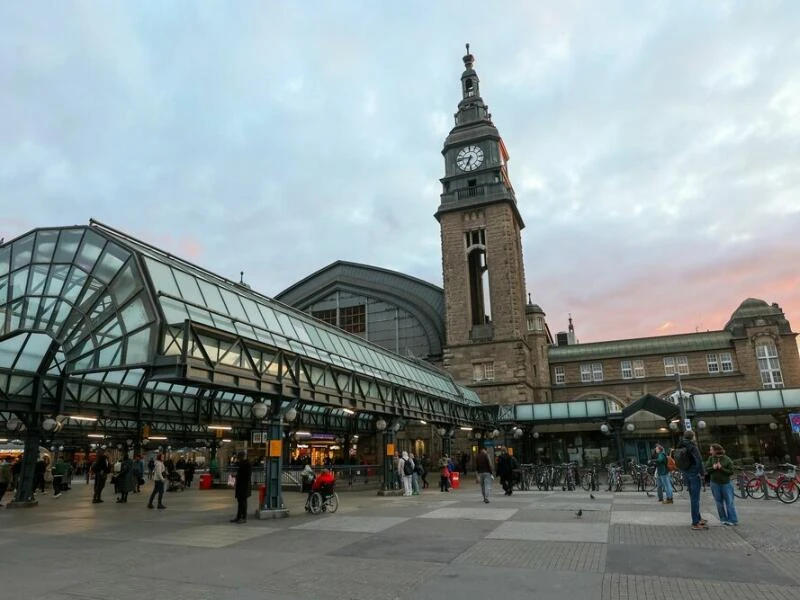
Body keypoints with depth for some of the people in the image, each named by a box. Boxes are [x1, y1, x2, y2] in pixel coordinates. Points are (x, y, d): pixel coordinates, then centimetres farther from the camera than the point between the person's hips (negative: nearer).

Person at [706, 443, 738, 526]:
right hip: (715, 484, 3)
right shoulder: (711, 458, 1)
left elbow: (731, 472, -8)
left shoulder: (727, 459, -7)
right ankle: (724, 519, 17)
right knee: (719, 502, 8)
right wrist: (713, 468, -17)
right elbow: (706, 469, 1)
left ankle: (733, 520, 7)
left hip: (726, 483, -2)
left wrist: (721, 468, -20)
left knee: (729, 502, 0)